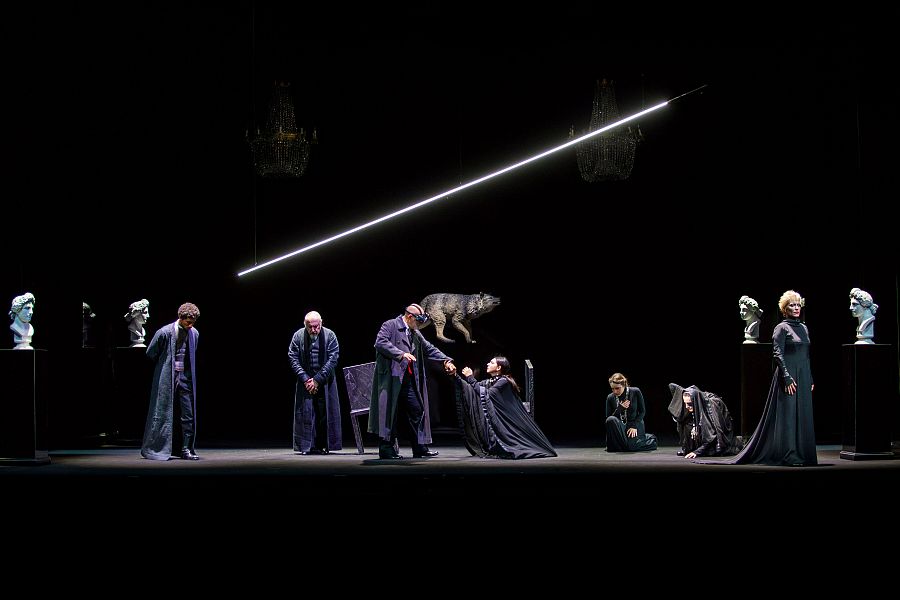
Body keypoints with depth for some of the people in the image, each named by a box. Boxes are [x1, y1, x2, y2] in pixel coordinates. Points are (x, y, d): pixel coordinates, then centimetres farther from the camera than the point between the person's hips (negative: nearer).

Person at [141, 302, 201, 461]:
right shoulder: (164, 333, -12)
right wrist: (166, 365, 8)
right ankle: (153, 449, 9)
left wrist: (185, 368, 13)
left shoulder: (194, 333, 3)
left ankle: (187, 450, 5)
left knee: (189, 415, 0)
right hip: (166, 379, -4)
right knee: (163, 414, -1)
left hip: (185, 378, 4)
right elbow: (151, 353, 0)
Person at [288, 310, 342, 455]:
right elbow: (293, 358, 0)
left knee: (325, 413, -4)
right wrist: (305, 379, -10)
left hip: (325, 381, -1)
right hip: (305, 380, 1)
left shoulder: (330, 336, -3)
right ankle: (306, 446, -1)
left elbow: (333, 359, -7)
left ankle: (323, 446, 2)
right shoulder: (298, 337, 0)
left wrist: (318, 379, -13)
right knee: (306, 413, -4)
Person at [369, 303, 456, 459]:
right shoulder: (390, 326, -3)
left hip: (409, 380, 8)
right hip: (391, 379, -8)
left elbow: (429, 349, 24)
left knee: (417, 411, 7)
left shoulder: (416, 334, 22)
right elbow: (380, 342, -18)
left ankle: (420, 449, 14)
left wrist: (446, 360, 10)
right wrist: (401, 354, -26)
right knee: (390, 412, -7)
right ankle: (386, 450, -3)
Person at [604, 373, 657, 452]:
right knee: (611, 420, -31)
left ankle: (648, 438, 6)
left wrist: (634, 426, -15)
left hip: (635, 424, -2)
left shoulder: (635, 392, -8)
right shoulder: (610, 398, -2)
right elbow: (608, 419, -2)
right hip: (620, 426, 2)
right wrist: (619, 409, -19)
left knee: (631, 445, -29)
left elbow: (642, 411, -3)